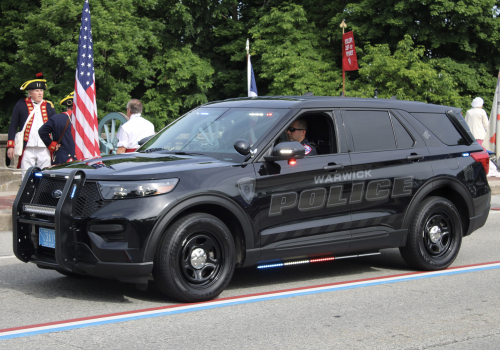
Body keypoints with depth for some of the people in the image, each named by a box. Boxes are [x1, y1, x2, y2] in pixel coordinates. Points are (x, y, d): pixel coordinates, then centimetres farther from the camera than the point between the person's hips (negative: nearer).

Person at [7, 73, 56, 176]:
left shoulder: (49, 106, 11)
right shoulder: (21, 105, 5)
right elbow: (13, 126, 6)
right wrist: (10, 146, 0)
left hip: (44, 150, 2)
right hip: (27, 149, -2)